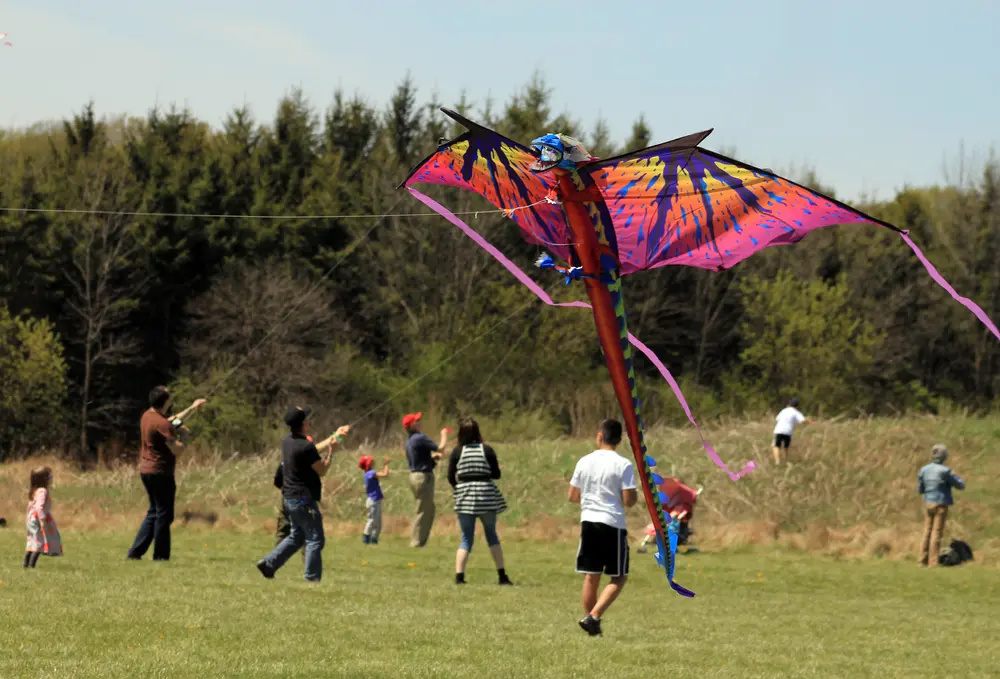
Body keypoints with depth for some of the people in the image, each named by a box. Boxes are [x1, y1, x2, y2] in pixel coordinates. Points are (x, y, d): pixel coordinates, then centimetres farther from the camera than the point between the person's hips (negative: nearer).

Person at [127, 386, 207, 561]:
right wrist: (184, 434, -5)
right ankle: (160, 555, 4)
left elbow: (173, 421, 25)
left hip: (146, 471, 9)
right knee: (164, 515, 0)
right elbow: (177, 449, -23)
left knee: (154, 513, 18)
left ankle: (135, 552, 15)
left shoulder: (148, 416, 8)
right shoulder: (161, 424, -21)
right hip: (160, 473, -9)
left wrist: (192, 408, 28)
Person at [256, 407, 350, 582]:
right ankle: (313, 578, -1)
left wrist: (335, 436, 23)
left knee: (297, 536, 21)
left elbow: (315, 449, 20)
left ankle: (269, 563, 14)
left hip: (290, 498, 9)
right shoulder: (305, 447, -22)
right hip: (304, 500, -9)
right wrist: (330, 452, 1)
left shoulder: (288, 441, 6)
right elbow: (322, 470, -13)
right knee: (315, 540, -1)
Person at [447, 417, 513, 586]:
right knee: (492, 535, 14)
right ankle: (502, 576, 11)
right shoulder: (487, 450, -2)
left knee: (466, 539, 6)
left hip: (465, 496, 0)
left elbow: (451, 477, -2)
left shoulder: (457, 452, -2)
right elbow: (496, 474, -1)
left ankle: (459, 576, -8)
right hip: (486, 495, 0)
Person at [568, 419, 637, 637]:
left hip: (588, 522, 4)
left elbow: (572, 496, 8)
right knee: (619, 578, 5)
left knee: (591, 576, 10)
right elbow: (628, 500, -12)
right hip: (613, 525, -4)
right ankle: (594, 617, -11)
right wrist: (636, 496, 10)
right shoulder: (624, 465, -9)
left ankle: (591, 622, 13)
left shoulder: (585, 462, 3)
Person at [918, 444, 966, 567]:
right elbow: (961, 486, -7)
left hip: (928, 504, 5)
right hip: (941, 505, -5)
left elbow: (920, 490, 12)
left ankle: (923, 561, 11)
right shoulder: (945, 471, -15)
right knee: (937, 533, -2)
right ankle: (933, 562, -4)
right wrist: (957, 478, 14)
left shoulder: (924, 470, 1)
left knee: (927, 532, 12)